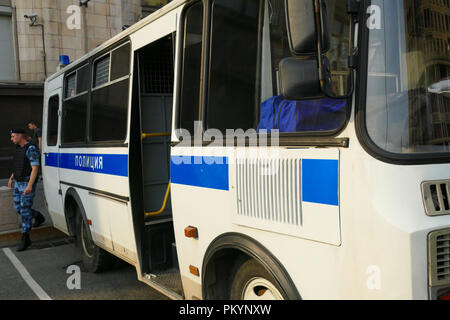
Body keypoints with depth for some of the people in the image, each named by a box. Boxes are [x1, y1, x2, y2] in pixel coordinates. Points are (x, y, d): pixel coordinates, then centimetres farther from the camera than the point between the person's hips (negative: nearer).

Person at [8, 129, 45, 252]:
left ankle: (25, 239, -3)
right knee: (18, 208, 14)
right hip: (18, 183, 9)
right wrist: (11, 178, 22)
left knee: (25, 210, -9)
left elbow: (35, 168, -21)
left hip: (28, 184, -9)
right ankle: (38, 216, 38)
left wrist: (30, 185, -27)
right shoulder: (18, 148, 11)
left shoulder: (31, 149, -16)